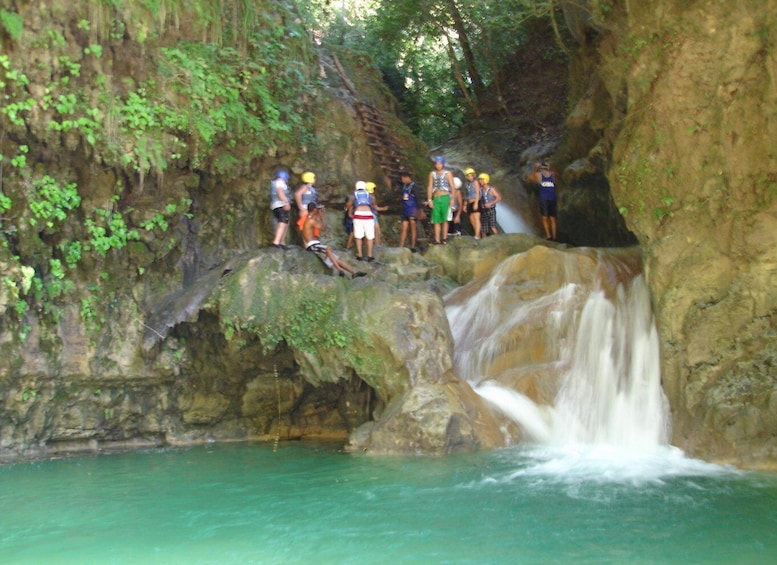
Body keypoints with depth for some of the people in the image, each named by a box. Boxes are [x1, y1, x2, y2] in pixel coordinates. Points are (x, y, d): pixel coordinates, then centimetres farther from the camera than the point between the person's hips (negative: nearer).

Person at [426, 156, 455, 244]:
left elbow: (452, 187, 1)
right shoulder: (432, 174, 13)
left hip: (445, 197, -3)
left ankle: (444, 238, -3)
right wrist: (429, 199, 0)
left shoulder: (447, 173, 5)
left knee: (445, 219, -6)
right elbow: (429, 187, 10)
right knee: (436, 220, -1)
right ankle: (437, 240, -2)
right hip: (436, 198, 3)